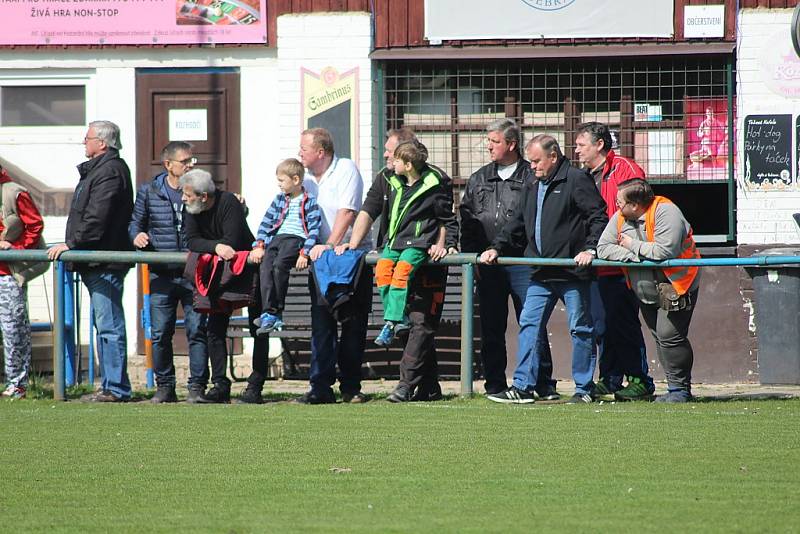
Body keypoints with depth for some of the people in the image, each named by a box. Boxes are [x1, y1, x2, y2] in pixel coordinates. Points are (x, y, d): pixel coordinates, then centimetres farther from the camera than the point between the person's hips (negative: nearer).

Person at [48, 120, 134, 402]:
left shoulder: (110, 171, -13)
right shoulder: (97, 169, 21)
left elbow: (96, 217, -20)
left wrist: (71, 244, -17)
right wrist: (73, 247, 16)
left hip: (105, 262, -11)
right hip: (96, 264, 11)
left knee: (109, 326, -10)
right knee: (105, 325, 12)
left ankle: (116, 388, -10)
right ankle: (111, 386, 16)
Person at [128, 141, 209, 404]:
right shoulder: (148, 192, 6)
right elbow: (136, 222, 17)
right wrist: (137, 235, -6)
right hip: (162, 275, 1)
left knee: (197, 330, -4)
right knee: (160, 332, 1)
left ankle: (197, 386, 1)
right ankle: (164, 386, 12)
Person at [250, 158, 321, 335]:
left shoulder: (309, 202, 3)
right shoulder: (279, 200, 22)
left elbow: (314, 229, -4)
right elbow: (266, 223, 19)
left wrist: (305, 253, -15)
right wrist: (259, 246, 5)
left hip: (296, 239, -6)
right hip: (277, 239, 6)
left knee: (279, 264, -31)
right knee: (265, 266, -22)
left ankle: (276, 312, -24)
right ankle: (268, 313, -30)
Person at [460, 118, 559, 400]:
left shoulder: (531, 177, -1)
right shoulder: (479, 179, 14)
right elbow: (466, 220, 15)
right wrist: (471, 256, 6)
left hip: (523, 263, -5)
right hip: (488, 267, 5)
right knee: (491, 328, 7)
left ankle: (544, 385, -1)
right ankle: (495, 385, 14)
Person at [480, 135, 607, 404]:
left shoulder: (576, 181, -6)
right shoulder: (532, 188, 18)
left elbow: (598, 218, -10)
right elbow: (517, 223, 23)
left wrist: (590, 249, -18)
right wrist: (496, 247, 12)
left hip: (573, 271, -7)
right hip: (542, 274, 7)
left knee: (580, 329, 1)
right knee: (529, 325, 1)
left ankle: (584, 389, 7)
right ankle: (522, 387, 2)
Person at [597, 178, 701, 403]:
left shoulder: (665, 212, -19)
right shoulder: (620, 218, 3)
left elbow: (664, 251, -29)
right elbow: (603, 248, -1)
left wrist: (633, 246, -16)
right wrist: (635, 256, -16)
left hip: (675, 287, -7)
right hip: (646, 292, 7)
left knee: (669, 336, -15)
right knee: (660, 338, 8)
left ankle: (680, 389, -7)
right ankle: (676, 389, 15)